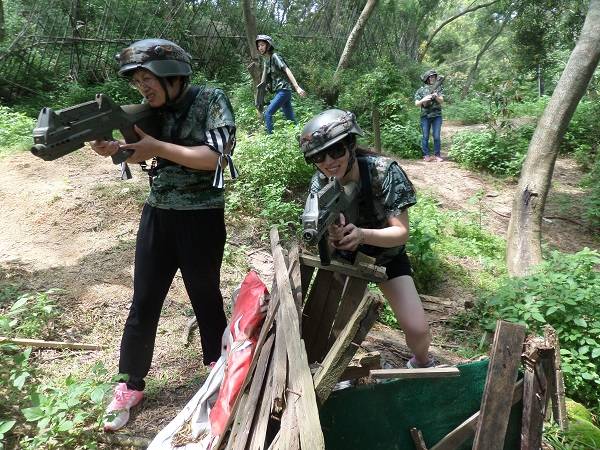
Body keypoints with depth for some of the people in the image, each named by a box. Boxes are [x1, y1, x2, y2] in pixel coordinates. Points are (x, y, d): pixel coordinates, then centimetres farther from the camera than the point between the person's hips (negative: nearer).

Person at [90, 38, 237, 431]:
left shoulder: (212, 101, -9)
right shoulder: (154, 110, 7)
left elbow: (217, 157, -19)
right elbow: (139, 154, 7)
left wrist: (158, 147, -20)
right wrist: (111, 147, -14)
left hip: (202, 220, -5)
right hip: (157, 216, 5)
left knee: (206, 298, 10)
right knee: (143, 303, 9)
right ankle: (131, 385, 26)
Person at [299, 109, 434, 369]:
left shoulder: (384, 172, -29)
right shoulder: (320, 184, -20)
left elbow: (401, 233, -30)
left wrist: (361, 234, -49)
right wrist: (331, 235, -48)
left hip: (387, 255, -2)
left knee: (417, 330, -9)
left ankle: (421, 363, 26)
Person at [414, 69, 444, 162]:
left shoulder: (439, 88, 7)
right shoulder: (421, 90, 4)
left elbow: (441, 101, -2)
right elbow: (416, 104, 0)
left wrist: (436, 97, -21)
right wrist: (424, 99, -17)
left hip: (437, 116, 1)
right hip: (425, 116, -1)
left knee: (437, 136, -2)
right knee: (425, 136, 2)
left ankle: (437, 155, 4)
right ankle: (426, 155, 8)